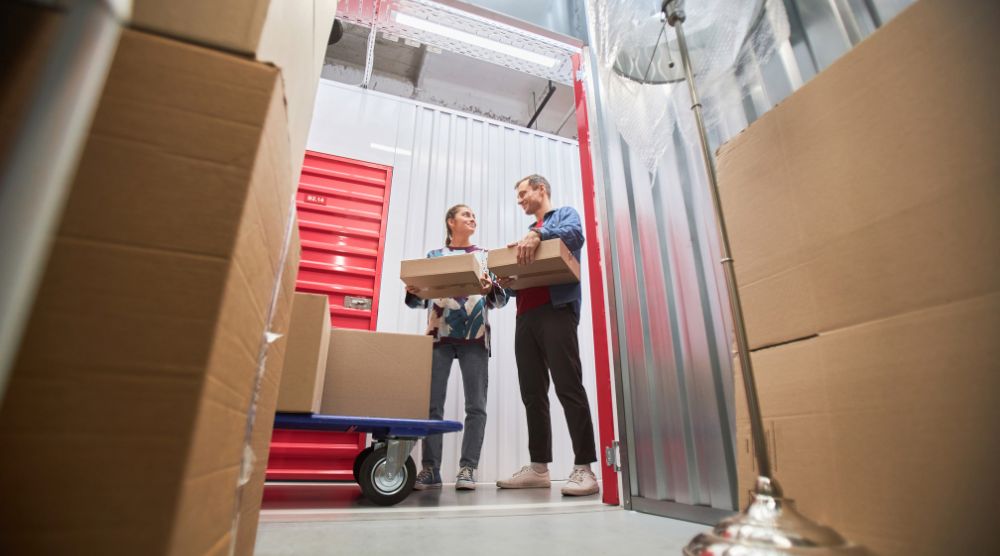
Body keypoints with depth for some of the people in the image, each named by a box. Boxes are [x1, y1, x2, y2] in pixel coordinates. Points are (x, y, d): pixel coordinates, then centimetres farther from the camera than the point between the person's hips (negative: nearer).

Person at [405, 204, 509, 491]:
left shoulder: (485, 256, 16)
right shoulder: (433, 256, 17)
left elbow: (501, 298, 8)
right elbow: (423, 299, 13)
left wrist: (491, 289, -15)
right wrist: (412, 293, -9)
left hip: (475, 336, 0)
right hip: (438, 335, 0)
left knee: (476, 405, -4)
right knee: (432, 403, -4)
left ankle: (467, 468, 2)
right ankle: (430, 469, 3)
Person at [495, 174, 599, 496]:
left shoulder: (565, 214, 12)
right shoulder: (528, 233, 31)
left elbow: (575, 234, -13)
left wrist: (538, 234, -28)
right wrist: (508, 282, 3)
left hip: (556, 309, -7)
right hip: (526, 315, 8)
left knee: (569, 388, -11)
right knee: (532, 394, 6)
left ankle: (584, 468, -7)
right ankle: (538, 467, 12)